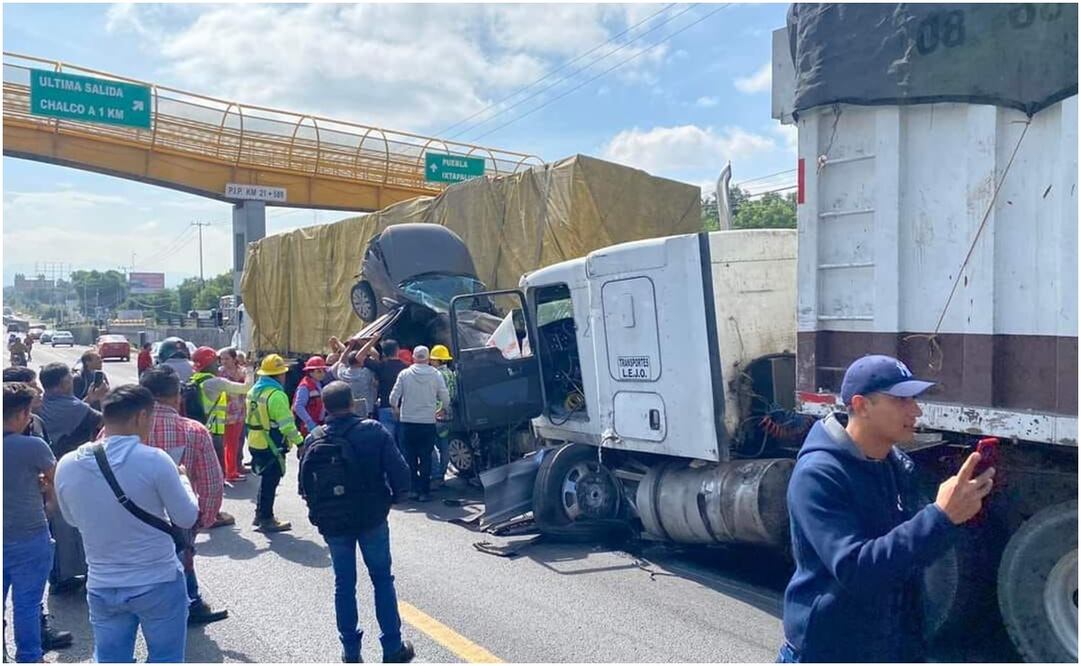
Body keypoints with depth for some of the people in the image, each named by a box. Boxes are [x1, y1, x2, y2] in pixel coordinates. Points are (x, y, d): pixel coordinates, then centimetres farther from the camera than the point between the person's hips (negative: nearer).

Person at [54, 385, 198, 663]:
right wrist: (180, 477, 9)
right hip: (159, 584, -4)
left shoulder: (66, 465, -7)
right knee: (165, 659, 13)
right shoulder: (154, 460, -20)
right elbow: (187, 518, -9)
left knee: (110, 660, 18)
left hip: (102, 588, 4)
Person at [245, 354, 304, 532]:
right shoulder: (276, 395, -21)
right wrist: (299, 442, -19)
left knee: (266, 479, 21)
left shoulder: (254, 391, 8)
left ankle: (260, 514, 30)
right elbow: (287, 424, -24)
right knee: (270, 482, 3)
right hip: (272, 446, -9)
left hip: (256, 443, 9)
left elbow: (252, 418, 14)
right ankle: (266, 519, 11)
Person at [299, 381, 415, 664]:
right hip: (371, 518, -2)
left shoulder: (313, 440, -3)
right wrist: (389, 499, 4)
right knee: (382, 579, 12)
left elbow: (305, 485, 0)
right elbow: (400, 474, -14)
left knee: (344, 584, 14)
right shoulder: (374, 431, -11)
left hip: (332, 522, 2)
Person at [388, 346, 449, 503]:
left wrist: (398, 408, 16)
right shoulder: (436, 375, -4)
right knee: (426, 457, 6)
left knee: (410, 457, 11)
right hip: (428, 421, 0)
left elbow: (393, 398, -4)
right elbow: (445, 399, -3)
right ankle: (424, 491, 5)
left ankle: (414, 489, 10)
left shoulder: (404, 374, -4)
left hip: (408, 422, 0)